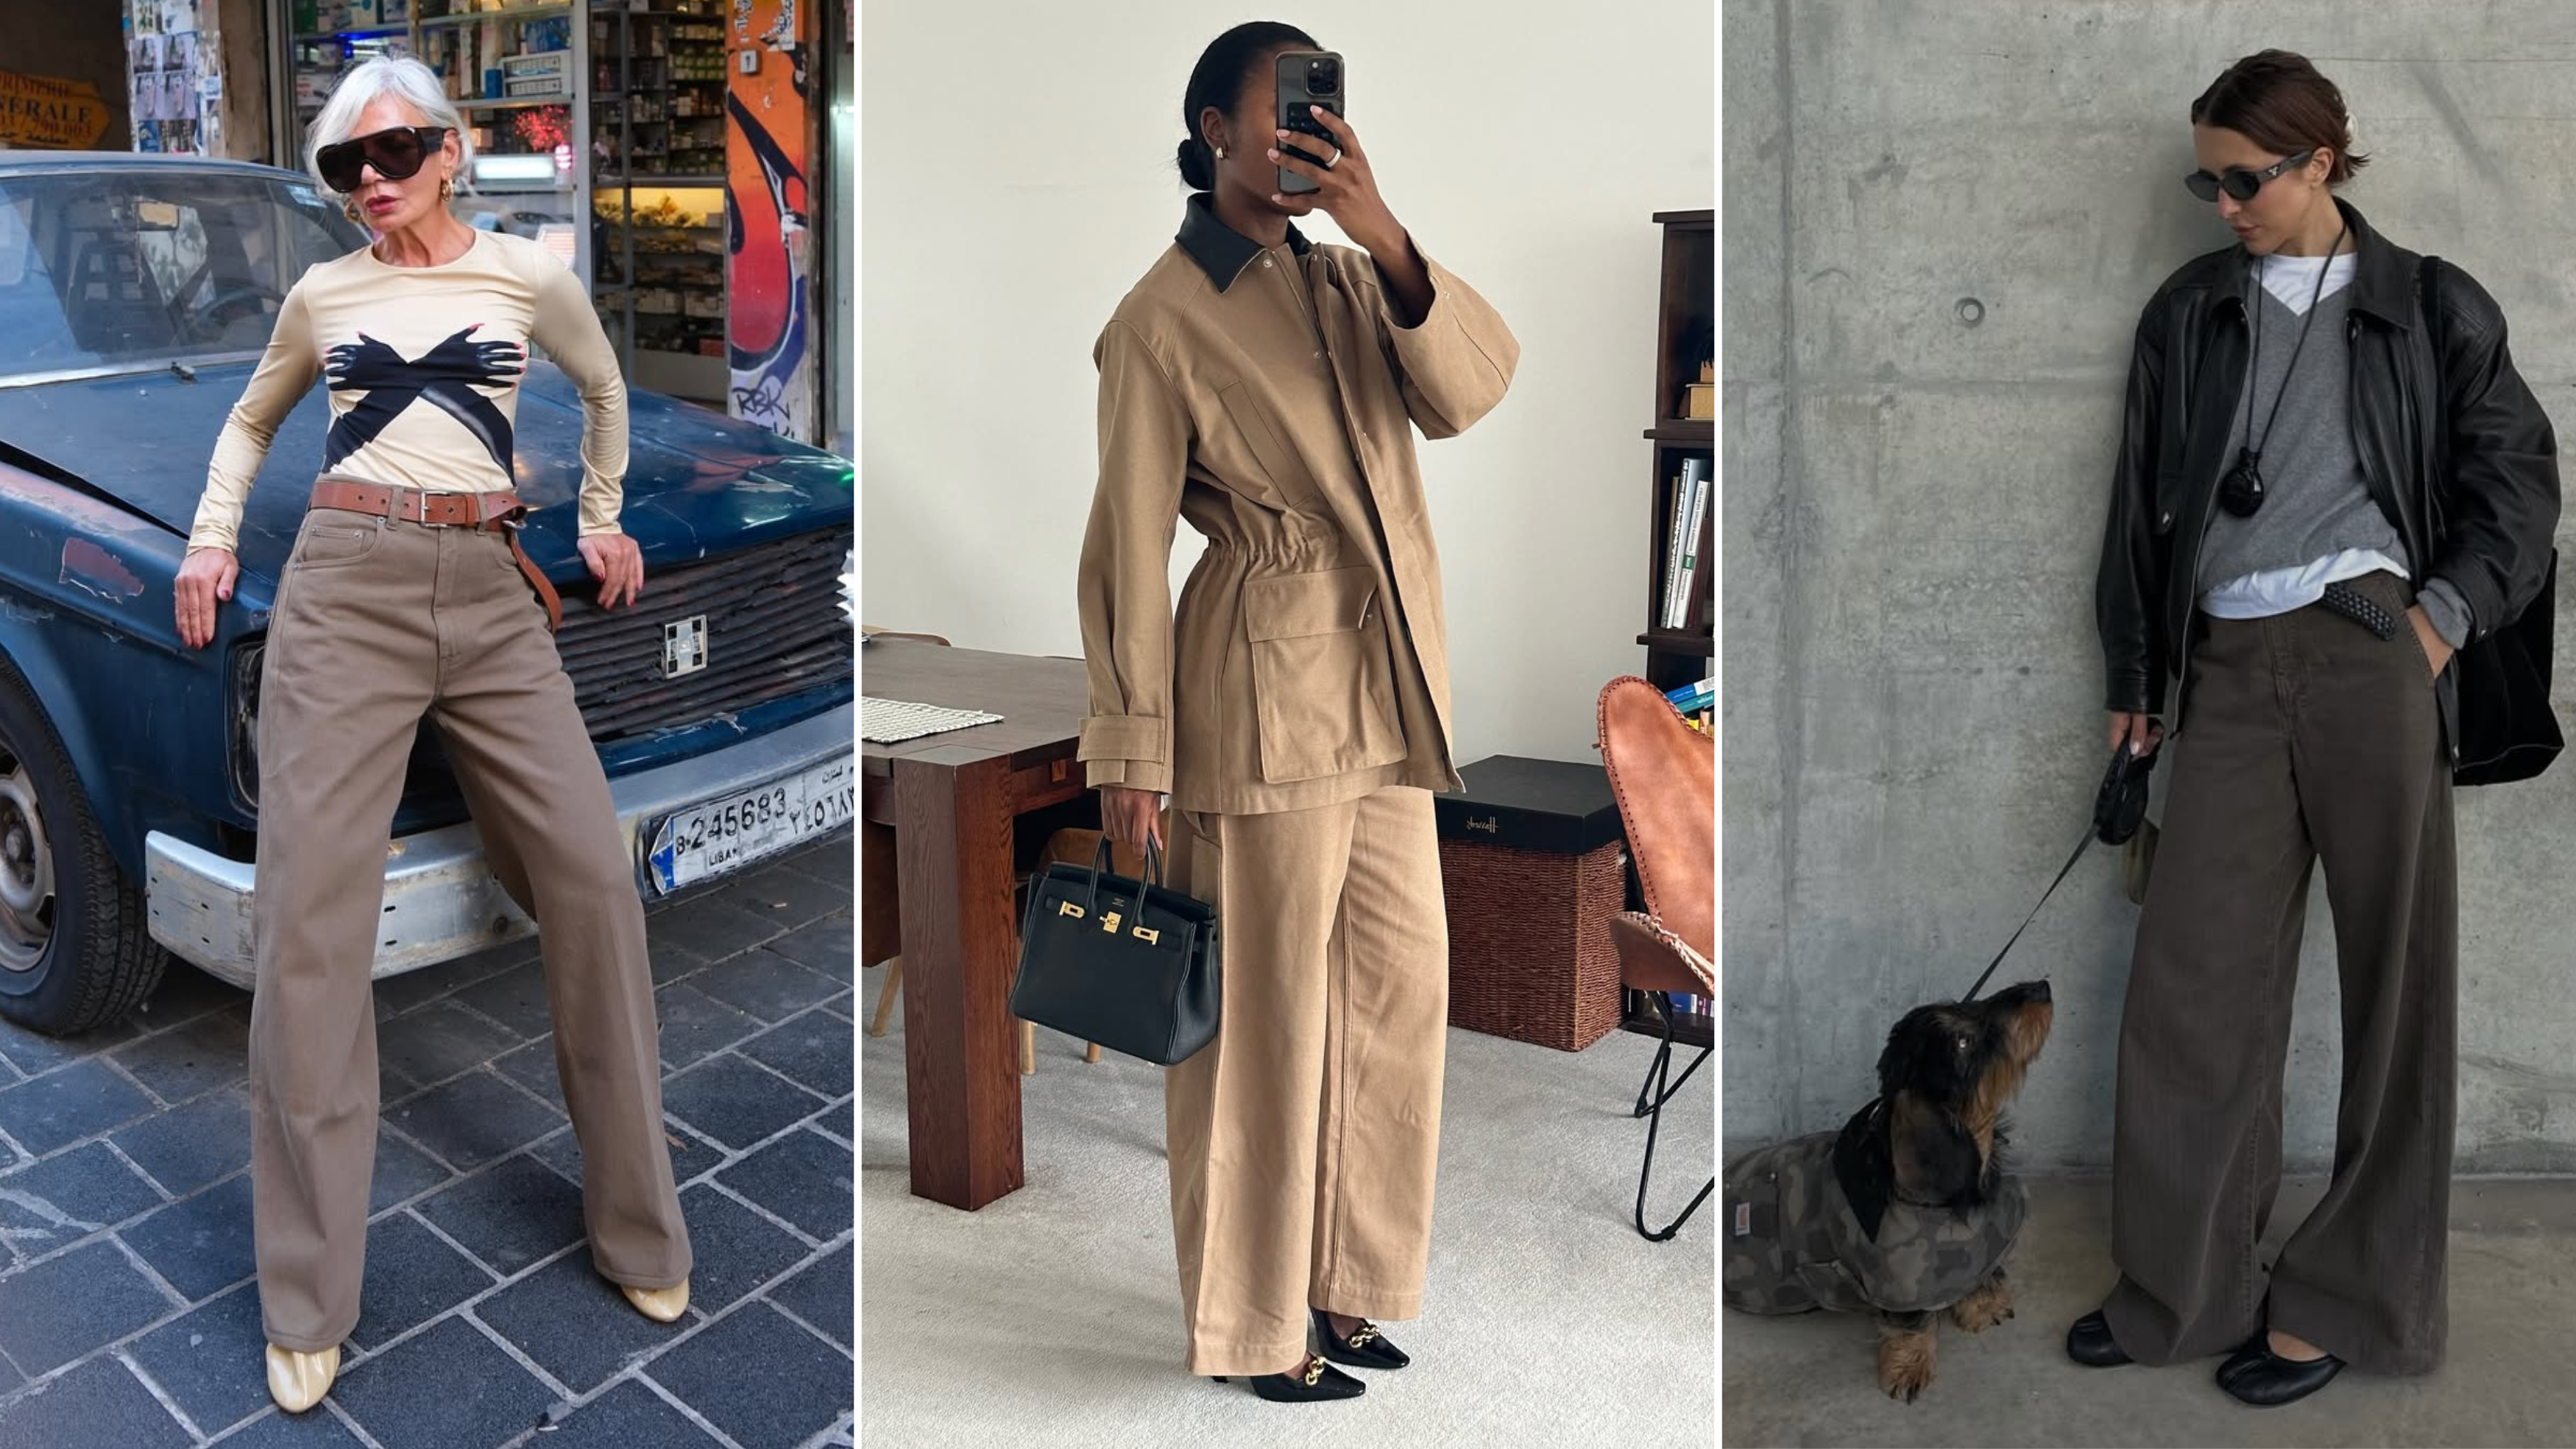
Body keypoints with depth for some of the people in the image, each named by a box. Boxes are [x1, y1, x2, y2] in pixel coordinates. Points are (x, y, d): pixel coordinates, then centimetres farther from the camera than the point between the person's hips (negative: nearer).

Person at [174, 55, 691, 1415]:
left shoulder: (529, 276, 7)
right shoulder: (322, 294, 11)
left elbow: (604, 390, 26)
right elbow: (251, 420, 27)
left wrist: (603, 518, 26)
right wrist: (211, 538, 15)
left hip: (491, 598, 0)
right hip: (346, 589, 0)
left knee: (591, 875, -7)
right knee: (312, 904, -7)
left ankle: (637, 1229, 10)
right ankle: (308, 1301, 3)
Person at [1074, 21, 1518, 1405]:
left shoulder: (1345, 278, 13)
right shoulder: (1161, 321, -6)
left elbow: (1473, 388, -3)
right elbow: (1128, 550, -7)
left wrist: (1388, 240, -16)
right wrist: (1131, 754, -8)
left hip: (1387, 697, 7)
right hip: (1264, 699, -7)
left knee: (1403, 989, 13)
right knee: (1266, 1016, 3)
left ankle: (1341, 1284, 31)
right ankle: (1258, 1326, 20)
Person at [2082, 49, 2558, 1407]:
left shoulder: (2428, 309, 8)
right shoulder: (2188, 312, 14)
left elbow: (2518, 474, 9)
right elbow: (2144, 499, 16)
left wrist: (2449, 611, -6)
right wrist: (2133, 674, 14)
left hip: (2371, 650, -2)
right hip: (2232, 668, 2)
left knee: (2393, 974, 1)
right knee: (2193, 978, 0)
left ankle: (2342, 1294, 12)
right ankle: (2180, 1285, 12)